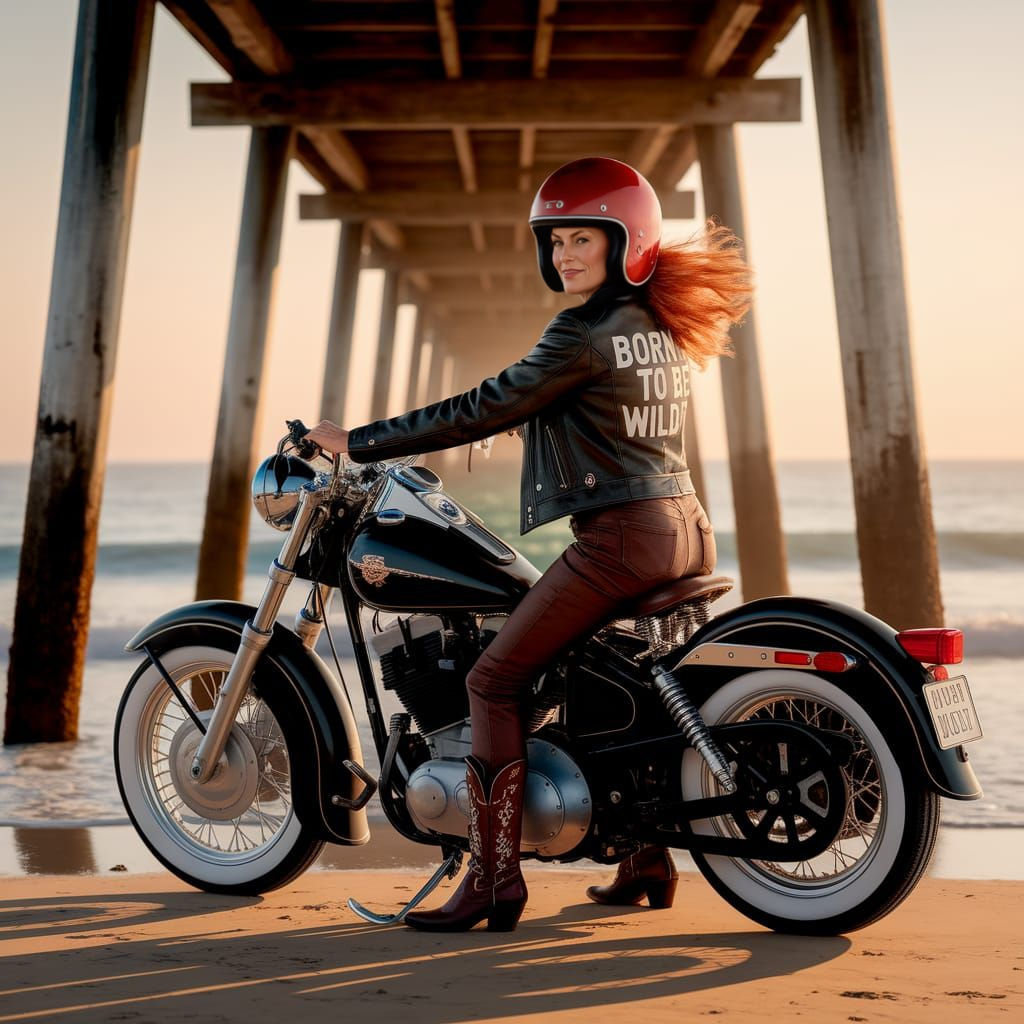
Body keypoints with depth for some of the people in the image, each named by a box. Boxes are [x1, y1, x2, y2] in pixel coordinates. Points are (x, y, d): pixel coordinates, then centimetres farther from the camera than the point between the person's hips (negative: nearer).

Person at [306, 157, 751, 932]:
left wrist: (359, 443, -7)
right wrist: (528, 417, 31)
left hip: (620, 537, -10)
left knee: (496, 681, -5)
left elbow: (487, 410, -12)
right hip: (687, 528, 10)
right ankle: (648, 860, 26)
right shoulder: (663, 324, 16)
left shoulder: (586, 333, -12)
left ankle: (494, 881, -8)